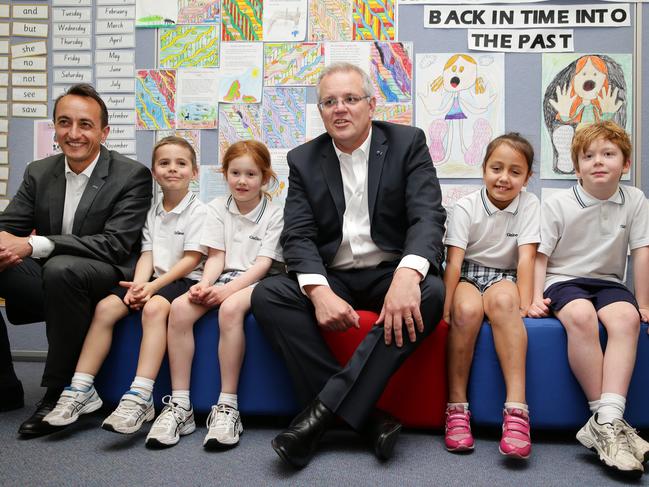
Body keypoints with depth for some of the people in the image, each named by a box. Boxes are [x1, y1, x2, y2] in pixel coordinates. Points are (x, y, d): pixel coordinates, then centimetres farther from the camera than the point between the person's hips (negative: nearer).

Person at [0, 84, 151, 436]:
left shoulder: (132, 175, -10)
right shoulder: (38, 173, 7)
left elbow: (115, 245, -19)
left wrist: (33, 245, -27)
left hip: (103, 285, -5)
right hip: (48, 284, 6)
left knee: (61, 269, -36)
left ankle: (60, 393, -19)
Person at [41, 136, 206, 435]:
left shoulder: (198, 211, -3)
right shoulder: (152, 213, 16)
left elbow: (191, 260, -10)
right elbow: (147, 255, 7)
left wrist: (154, 286, -17)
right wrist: (138, 285, -13)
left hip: (184, 279, -6)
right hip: (153, 280, 6)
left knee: (154, 308, -35)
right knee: (105, 307, -15)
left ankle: (140, 398, -40)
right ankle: (81, 390, -13)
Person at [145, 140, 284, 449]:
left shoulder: (274, 214, 1)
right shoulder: (217, 208, 11)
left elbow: (263, 263, -7)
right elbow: (216, 257, 5)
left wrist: (226, 289, -21)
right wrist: (205, 284, -17)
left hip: (256, 282, -3)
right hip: (223, 280, 4)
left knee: (230, 308, -37)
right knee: (180, 308, -26)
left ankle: (227, 408, -30)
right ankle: (180, 407, -22)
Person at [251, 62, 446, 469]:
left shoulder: (408, 142, -1)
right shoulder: (303, 160, 5)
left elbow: (428, 217, -13)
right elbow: (298, 236, -4)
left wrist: (407, 275, -35)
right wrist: (319, 291, -26)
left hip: (392, 273, -2)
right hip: (331, 277, 2)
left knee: (431, 293, -33)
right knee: (267, 296, -24)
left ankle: (326, 409, -30)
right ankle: (366, 418, -27)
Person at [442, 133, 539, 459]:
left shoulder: (529, 205, -2)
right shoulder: (465, 208, -6)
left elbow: (526, 257, -10)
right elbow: (453, 262, -14)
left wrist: (524, 303, -20)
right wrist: (445, 307, -23)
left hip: (504, 278, 1)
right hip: (468, 276, 0)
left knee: (503, 300, -36)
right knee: (467, 309, -36)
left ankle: (516, 408, -42)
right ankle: (456, 407, -26)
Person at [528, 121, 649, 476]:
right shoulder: (556, 205, -5)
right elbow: (540, 256, -4)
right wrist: (536, 297, -16)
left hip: (607, 282, 3)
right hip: (564, 280, -2)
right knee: (581, 315, -36)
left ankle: (607, 420, -37)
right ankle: (606, 416, -28)